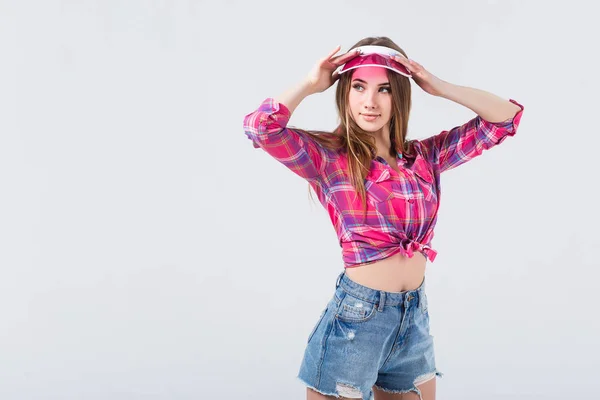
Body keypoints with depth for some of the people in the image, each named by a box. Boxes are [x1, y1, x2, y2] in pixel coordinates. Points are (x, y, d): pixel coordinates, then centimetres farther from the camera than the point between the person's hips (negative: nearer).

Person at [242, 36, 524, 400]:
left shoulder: (426, 156, 5)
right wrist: (311, 84, -11)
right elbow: (260, 126, -25)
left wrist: (438, 87, -2)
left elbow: (507, 117, 6)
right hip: (355, 317, -5)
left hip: (416, 319, 5)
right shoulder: (328, 157, -8)